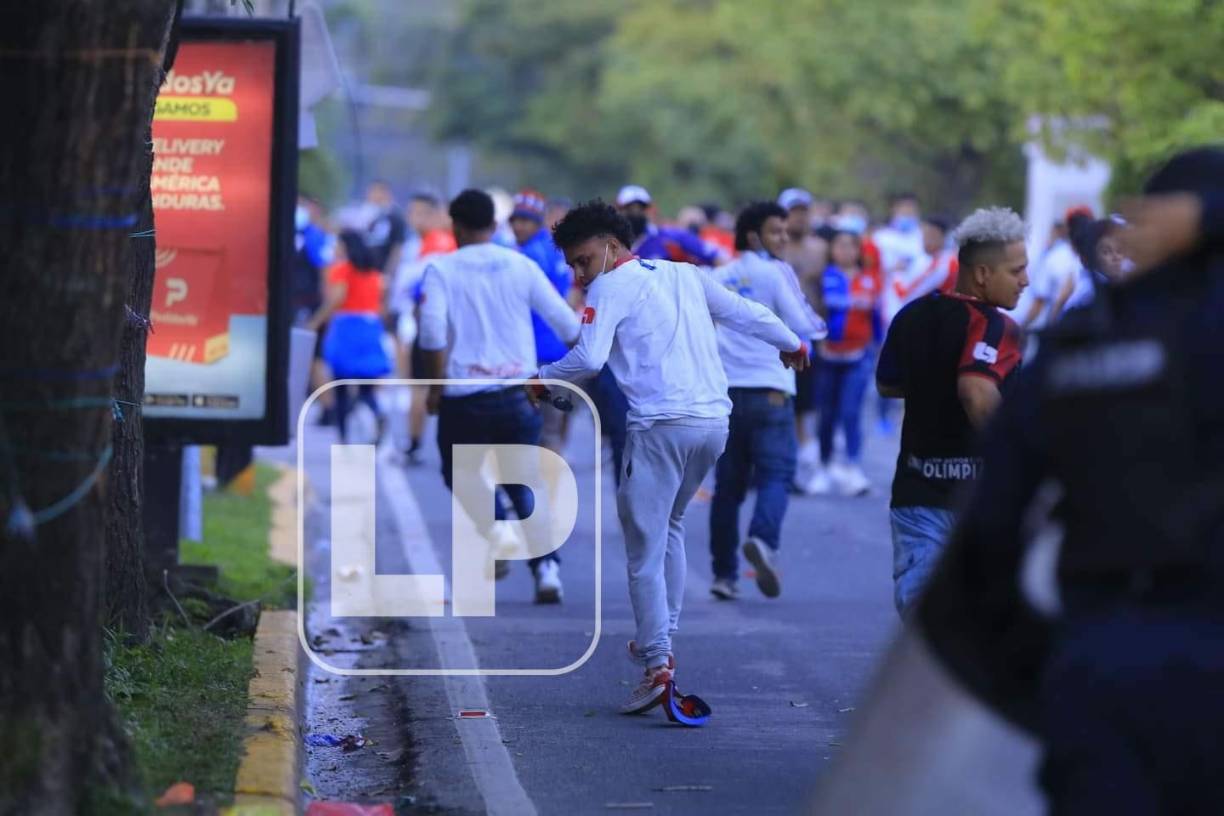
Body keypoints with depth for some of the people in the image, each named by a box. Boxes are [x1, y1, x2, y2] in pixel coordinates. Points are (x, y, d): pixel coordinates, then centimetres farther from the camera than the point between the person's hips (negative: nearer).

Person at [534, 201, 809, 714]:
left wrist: (544, 378, 3)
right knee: (670, 527, 25)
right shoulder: (684, 275, 19)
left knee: (645, 547, -4)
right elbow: (746, 312, 26)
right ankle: (660, 637, 24)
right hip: (714, 421, 7)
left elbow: (589, 358, -14)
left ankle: (658, 663, -11)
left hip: (661, 426, -7)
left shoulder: (611, 287, -1)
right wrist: (791, 344, 43)